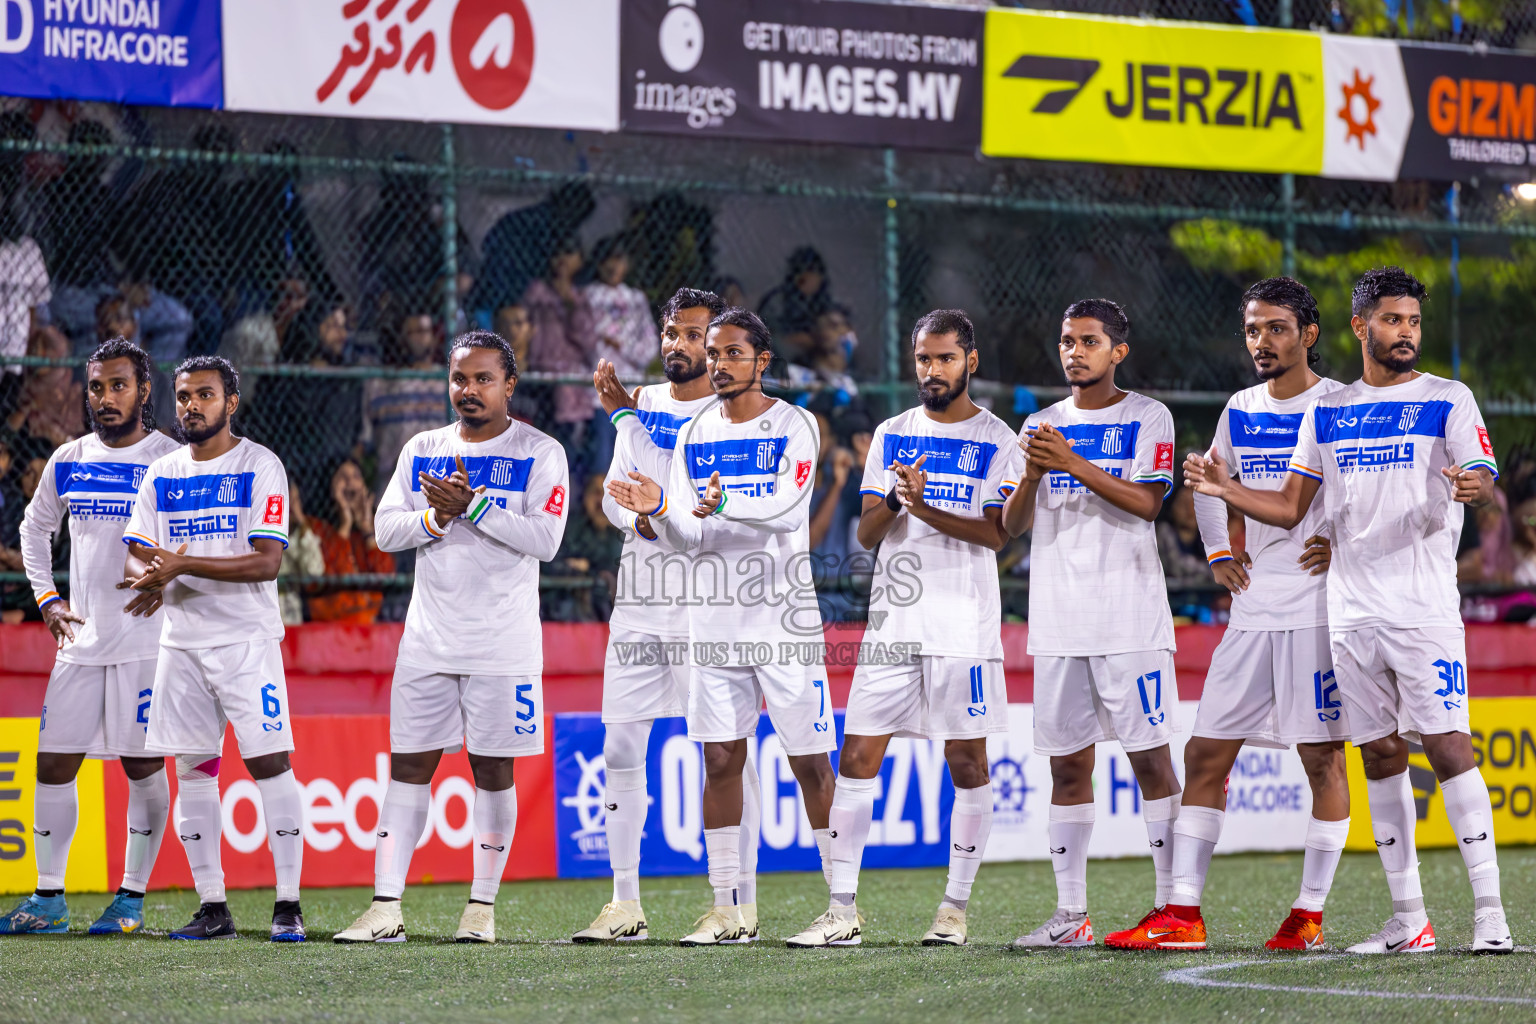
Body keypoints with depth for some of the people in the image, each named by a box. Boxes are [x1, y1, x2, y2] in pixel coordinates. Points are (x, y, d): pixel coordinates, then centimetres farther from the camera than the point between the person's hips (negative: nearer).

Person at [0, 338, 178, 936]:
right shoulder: (68, 462, 9)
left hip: (147, 636, -5)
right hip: (81, 637, 5)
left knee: (142, 766, -1)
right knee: (54, 762, 2)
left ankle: (132, 897, 7)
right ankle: (48, 899, 9)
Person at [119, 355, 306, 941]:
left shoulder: (260, 468, -5)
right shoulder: (161, 475, 13)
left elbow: (266, 562, -14)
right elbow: (134, 557, 10)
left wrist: (183, 565, -21)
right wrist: (150, 574, -14)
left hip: (247, 639, -5)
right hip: (181, 641, 5)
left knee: (269, 762, -9)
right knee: (192, 772, 4)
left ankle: (287, 905, -7)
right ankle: (211, 907, 10)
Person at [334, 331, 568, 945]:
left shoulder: (538, 453, -2)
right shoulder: (423, 451, 12)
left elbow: (544, 539, -13)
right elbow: (385, 529, 7)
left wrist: (475, 505, -18)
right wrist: (434, 518, -11)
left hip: (503, 642, -4)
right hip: (429, 636, 4)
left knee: (493, 769, 1)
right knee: (409, 764, 0)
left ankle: (482, 906, 9)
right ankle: (385, 909, -1)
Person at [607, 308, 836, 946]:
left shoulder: (793, 427, -3)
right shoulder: (694, 436, 11)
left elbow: (785, 506, -20)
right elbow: (692, 538, 4)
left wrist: (727, 502, -37)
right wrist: (659, 510, -16)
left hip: (785, 619, -4)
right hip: (715, 623, 5)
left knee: (809, 761, -2)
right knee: (720, 760, 3)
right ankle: (727, 907, 8)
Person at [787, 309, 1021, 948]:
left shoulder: (996, 441, 1)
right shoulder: (892, 435, 14)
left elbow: (995, 533, -9)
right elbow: (867, 533, 9)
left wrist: (927, 508, -20)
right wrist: (894, 499, -11)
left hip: (965, 625, -4)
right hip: (893, 621, 4)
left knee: (967, 762, 0)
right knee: (858, 755, -3)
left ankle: (956, 907, 9)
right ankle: (842, 912, -1)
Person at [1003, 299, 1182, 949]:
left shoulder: (1146, 418, 2)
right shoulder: (1043, 425, 15)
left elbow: (1146, 503, -12)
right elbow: (1011, 525, 9)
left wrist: (1073, 463, -18)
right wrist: (1032, 474, -10)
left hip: (1129, 617, -5)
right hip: (1058, 620, 5)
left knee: (1149, 756, -6)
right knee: (1068, 764, 5)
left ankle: (1172, 904, -3)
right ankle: (1071, 914, 8)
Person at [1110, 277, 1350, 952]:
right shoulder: (1240, 411, 13)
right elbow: (1208, 484, 29)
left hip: (1317, 607, -6)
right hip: (1252, 610, 6)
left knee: (1322, 756, -2)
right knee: (1206, 752, 1)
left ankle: (1311, 914, 4)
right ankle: (1182, 914, 2)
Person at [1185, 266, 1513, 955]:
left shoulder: (1448, 400, 2)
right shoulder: (1326, 413, 15)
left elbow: (1486, 481, -10)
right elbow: (1290, 509, 17)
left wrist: (1475, 487, -34)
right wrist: (1225, 491, 0)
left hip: (1425, 608, -5)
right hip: (1351, 610, 5)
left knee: (1447, 745, -13)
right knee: (1381, 756, 5)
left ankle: (1489, 913, -12)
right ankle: (1408, 919, 10)